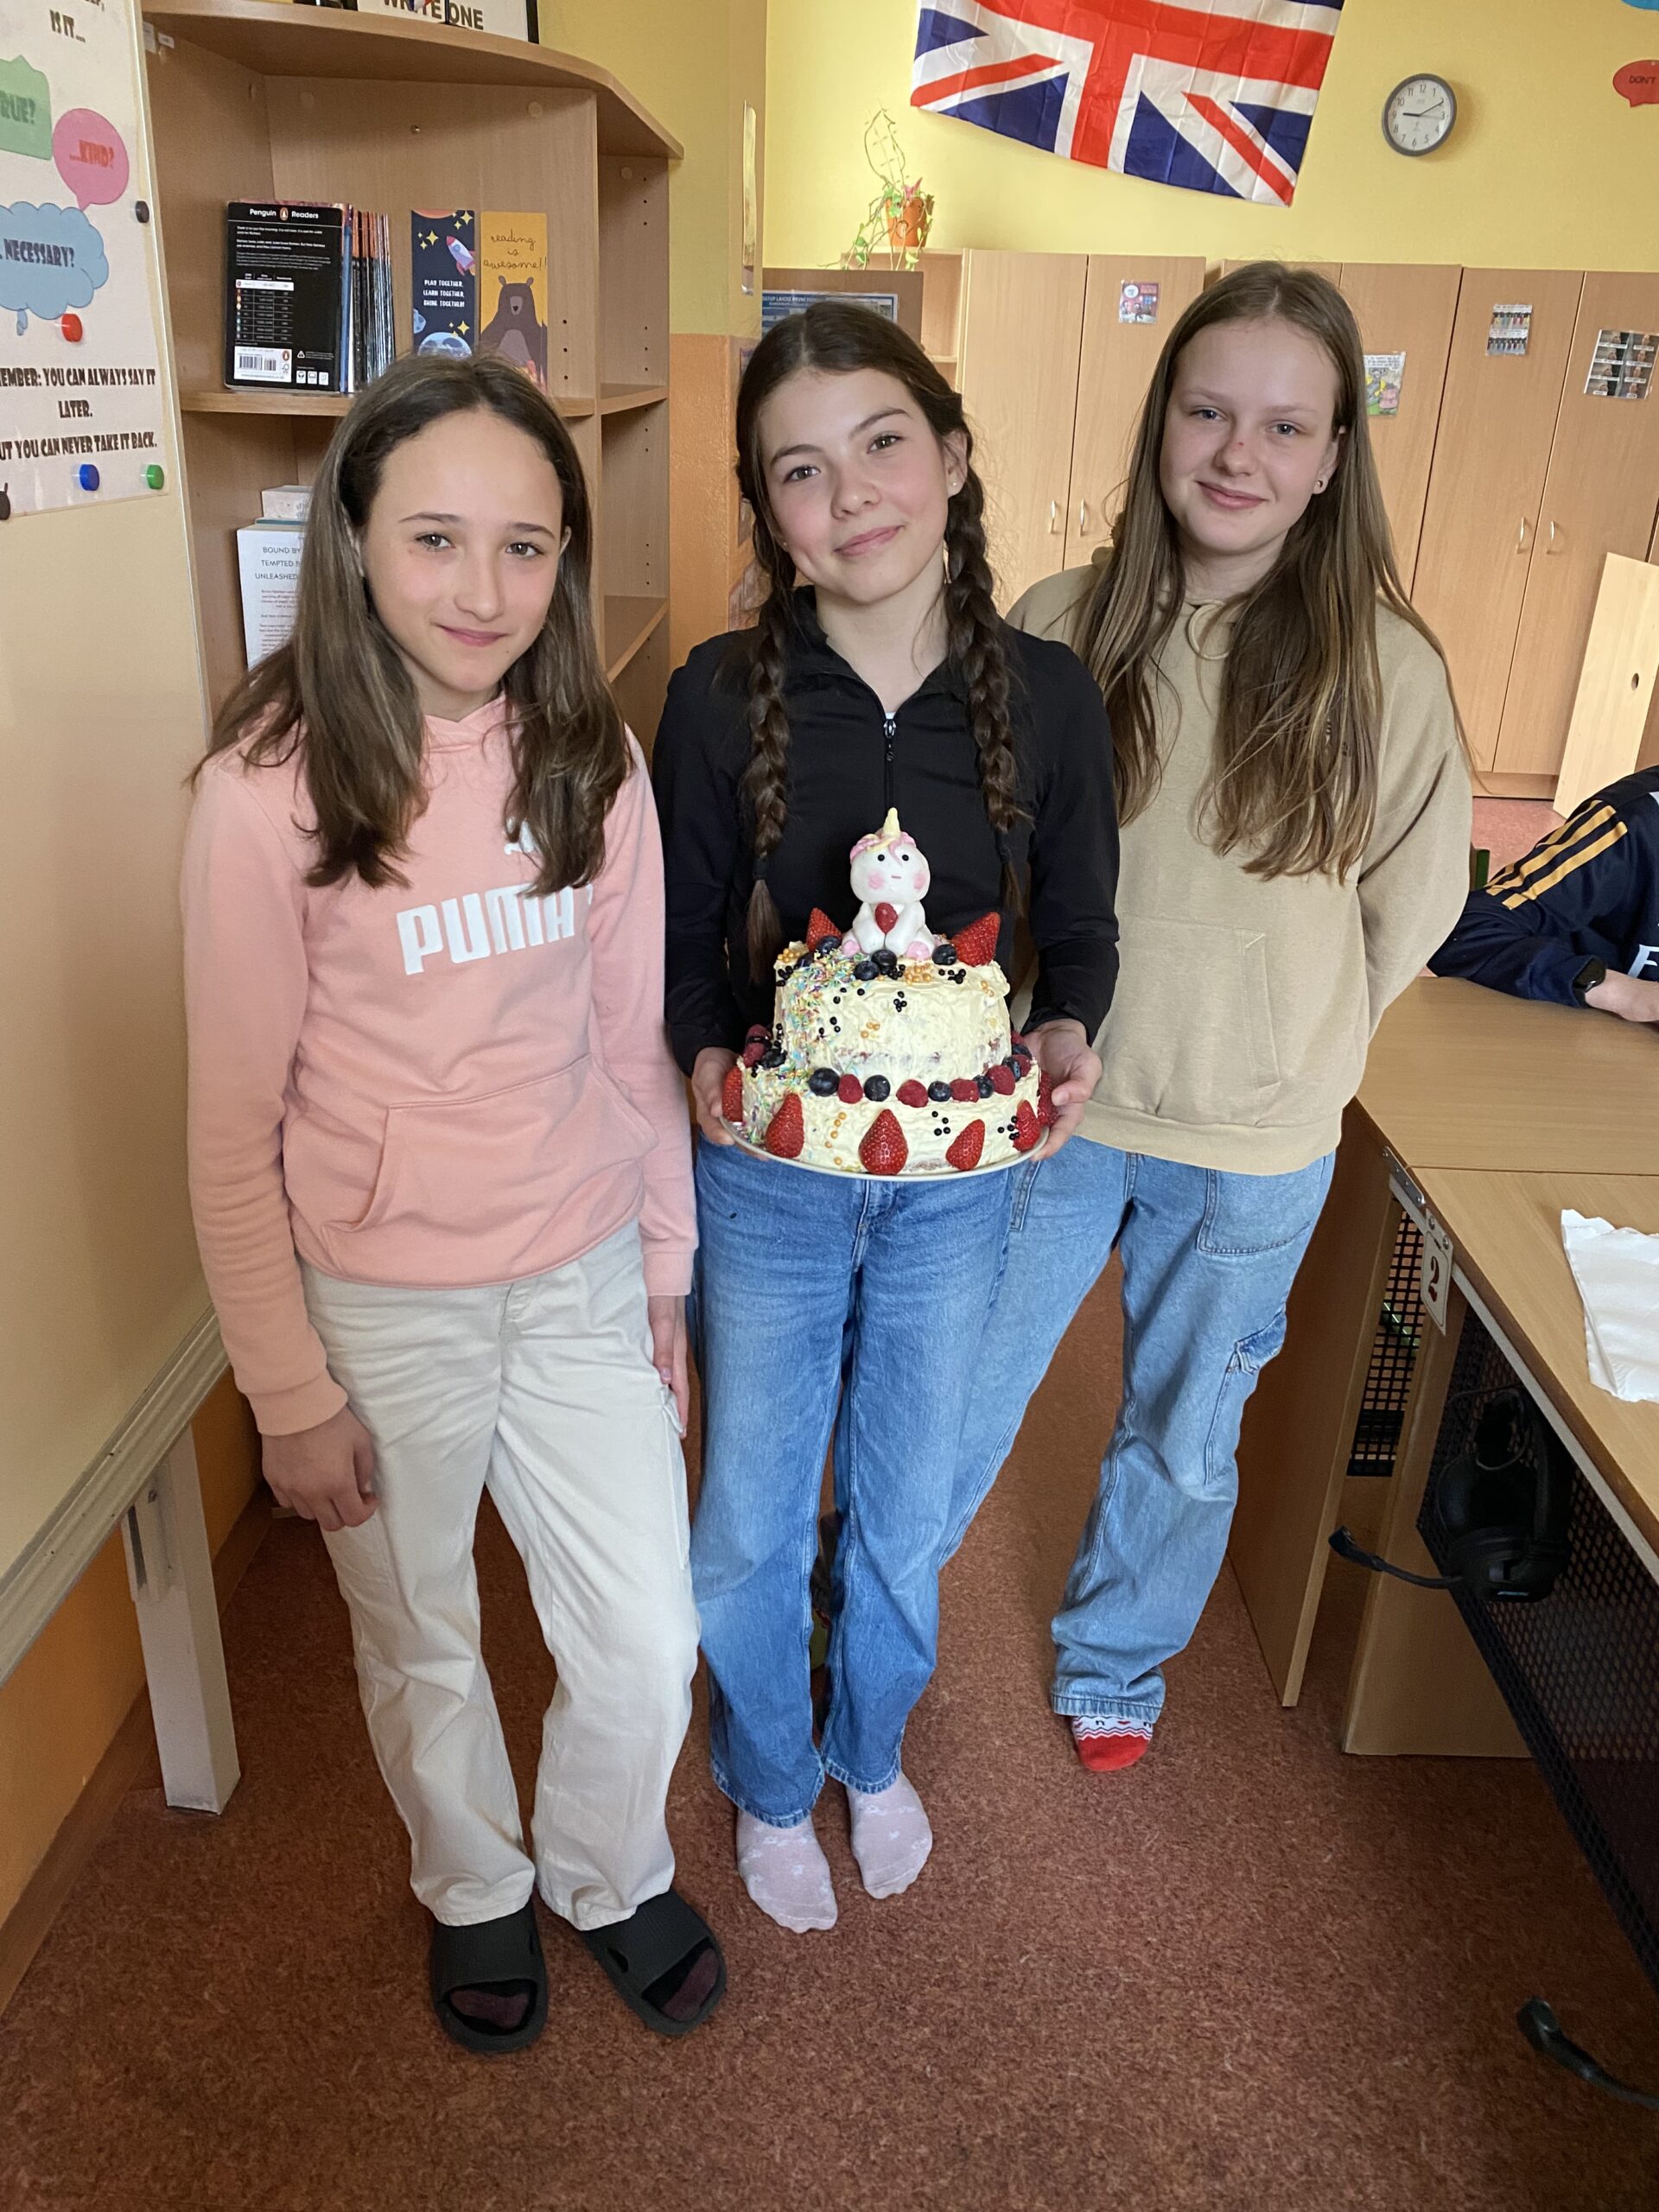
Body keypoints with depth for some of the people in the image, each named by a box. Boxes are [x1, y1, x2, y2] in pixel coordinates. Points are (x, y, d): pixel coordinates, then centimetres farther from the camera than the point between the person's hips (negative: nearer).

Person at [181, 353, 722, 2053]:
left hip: (583, 1279, 3)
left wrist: (670, 1274, 8)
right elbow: (235, 1122, -10)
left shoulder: (592, 758, -4)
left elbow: (632, 1045, 4)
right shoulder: (269, 786, -15)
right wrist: (289, 1391, -7)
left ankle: (609, 1871, 47)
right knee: (421, 1655, 20)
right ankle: (475, 1889, 52)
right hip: (378, 1309, -2)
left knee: (647, 1647, 14)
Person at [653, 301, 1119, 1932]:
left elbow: (1080, 927, 4)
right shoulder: (720, 698, -12)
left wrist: (1067, 1032, -16)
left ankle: (874, 1753, 53)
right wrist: (708, 1056, -22)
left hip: (957, 1180, 2)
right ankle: (768, 1784, 47)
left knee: (904, 1515, 21)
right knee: (753, 1522, 16)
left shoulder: (1044, 696, -8)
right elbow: (682, 942, -3)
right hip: (768, 1180, -1)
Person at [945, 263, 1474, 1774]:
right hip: (1050, 1106, 0)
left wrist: (1289, 1047, 3)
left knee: (1185, 1440, 20)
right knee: (957, 1408, 14)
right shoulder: (1061, 625, -8)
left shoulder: (1384, 667, -11)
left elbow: (1412, 902, 2)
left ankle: (1114, 1661, 49)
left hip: (1255, 1146, 0)